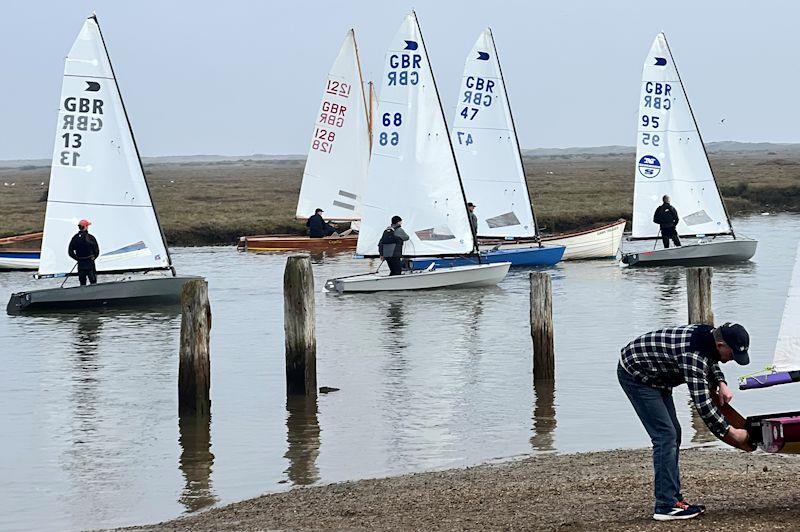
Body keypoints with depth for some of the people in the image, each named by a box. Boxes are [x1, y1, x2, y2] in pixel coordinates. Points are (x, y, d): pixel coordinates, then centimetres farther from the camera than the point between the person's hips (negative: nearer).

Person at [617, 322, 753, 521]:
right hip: (634, 375, -10)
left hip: (654, 376, 10)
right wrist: (731, 432, -24)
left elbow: (711, 361, 20)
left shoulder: (709, 335, -5)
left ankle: (674, 498, 14)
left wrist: (721, 383, 1)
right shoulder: (694, 355, -33)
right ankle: (665, 506, -15)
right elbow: (702, 404, -32)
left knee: (673, 433, 10)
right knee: (665, 435, -15)